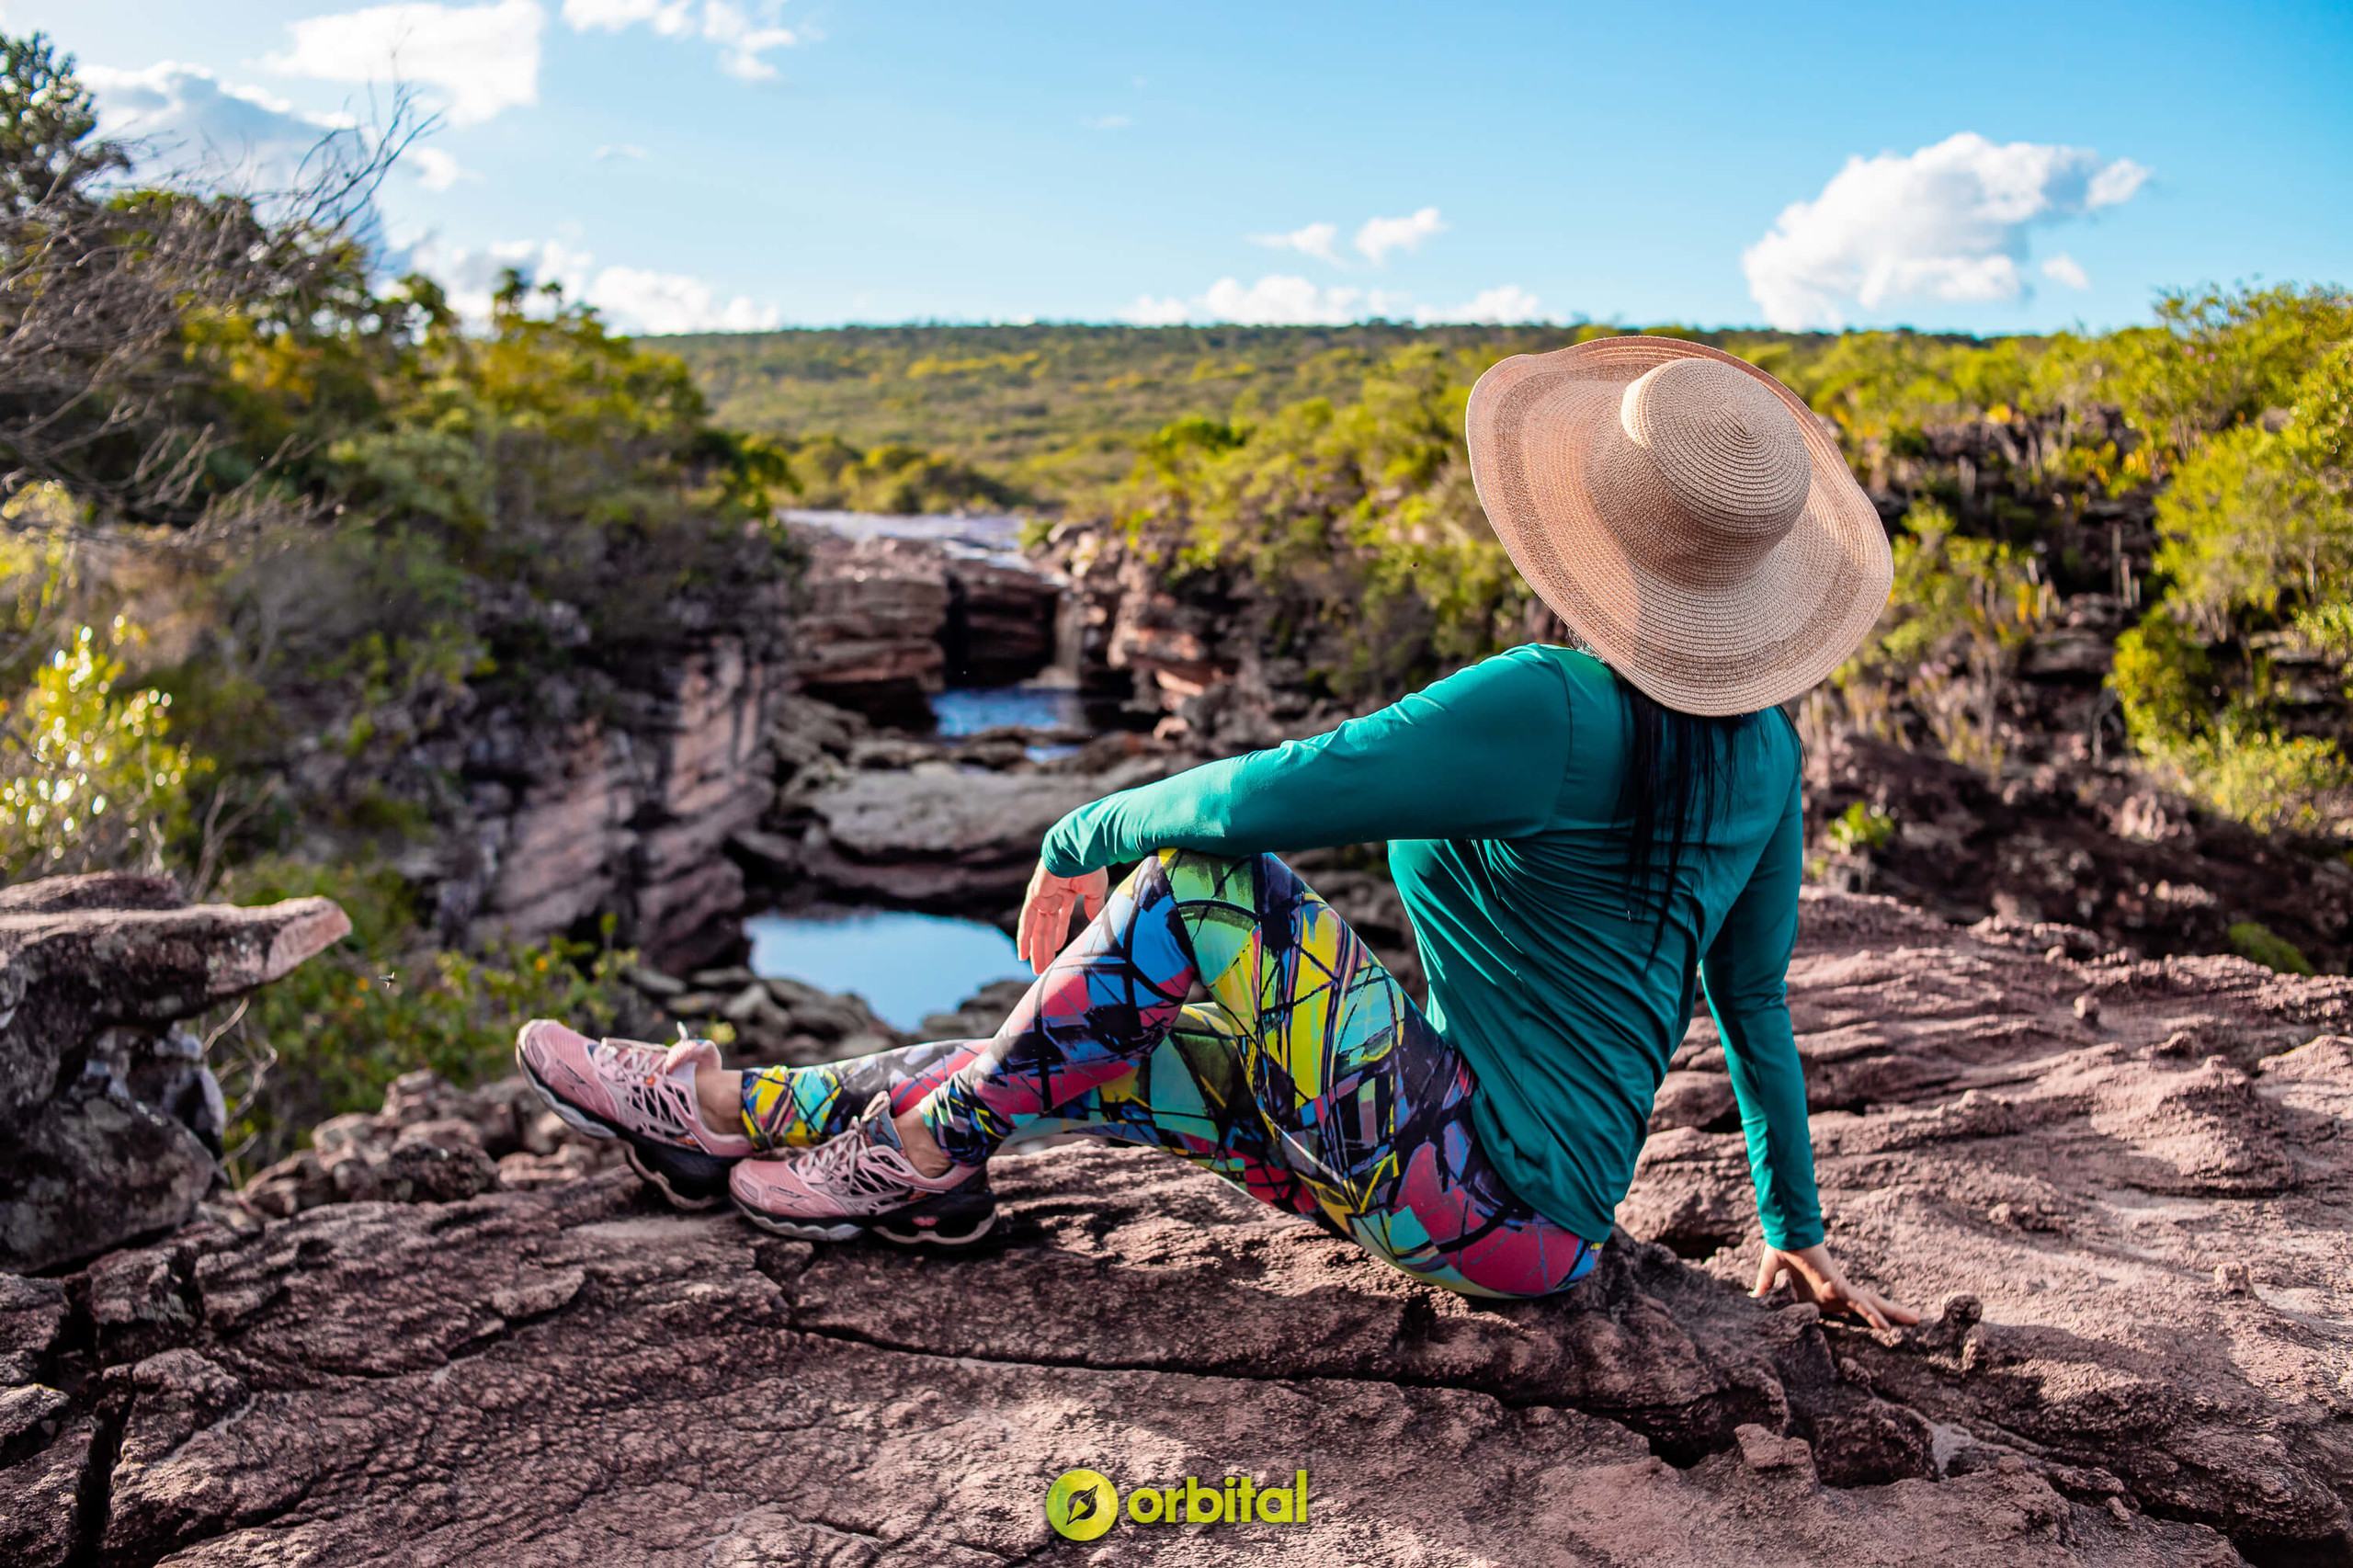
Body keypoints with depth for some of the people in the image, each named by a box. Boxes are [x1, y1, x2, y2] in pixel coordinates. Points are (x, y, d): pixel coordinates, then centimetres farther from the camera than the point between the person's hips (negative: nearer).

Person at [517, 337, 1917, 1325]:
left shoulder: (1556, 708, -22)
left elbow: (1261, 798, -25)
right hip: (1547, 1213, 9)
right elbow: (1756, 995, 13)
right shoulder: (1762, 745, 5)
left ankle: (926, 1147, -1)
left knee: (1200, 884, -16)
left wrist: (1080, 840, -6)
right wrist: (1796, 1229, 23)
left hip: (1482, 1191, -9)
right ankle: (745, 1111, 14)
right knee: (1076, 1043, 8)